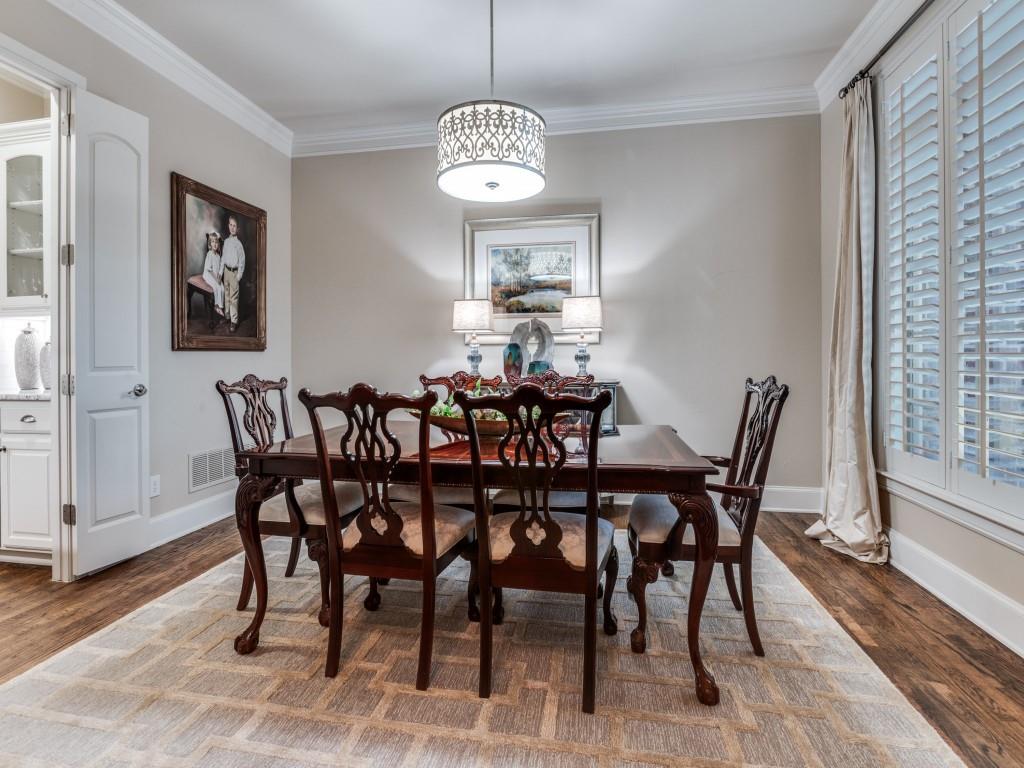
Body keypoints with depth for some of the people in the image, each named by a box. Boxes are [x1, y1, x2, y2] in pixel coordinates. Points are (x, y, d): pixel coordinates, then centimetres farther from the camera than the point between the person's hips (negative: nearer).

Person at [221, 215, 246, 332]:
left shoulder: (238, 243, -8)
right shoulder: (226, 241, 9)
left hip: (234, 272, -6)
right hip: (226, 270, 6)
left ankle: (234, 321, 0)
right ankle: (227, 315, 29)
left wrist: (239, 276, -11)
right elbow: (223, 257, 16)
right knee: (226, 295, 16)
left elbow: (242, 261, -7)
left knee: (234, 297, -5)